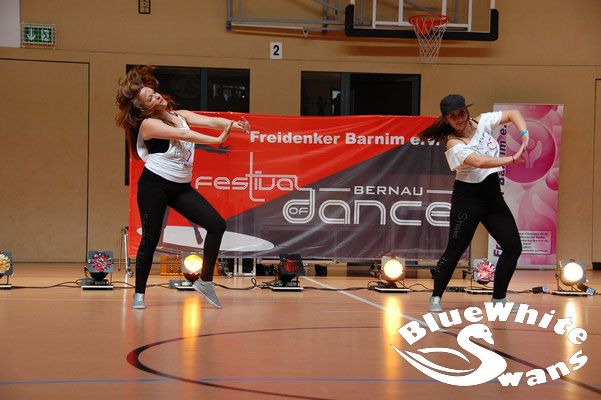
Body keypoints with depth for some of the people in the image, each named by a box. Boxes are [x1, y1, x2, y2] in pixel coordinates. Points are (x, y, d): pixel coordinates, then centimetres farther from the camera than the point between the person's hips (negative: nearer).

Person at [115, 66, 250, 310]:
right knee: (151, 238, -3)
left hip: (181, 187, 6)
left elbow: (209, 121, -8)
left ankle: (205, 281, 4)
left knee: (217, 225, -7)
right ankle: (139, 294, 10)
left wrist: (232, 124, -28)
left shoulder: (180, 115, 6)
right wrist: (217, 140, -34)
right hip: (154, 185, -6)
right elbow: (181, 135, -26)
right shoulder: (148, 124, -12)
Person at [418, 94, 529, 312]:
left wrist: (525, 135, -8)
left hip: (492, 195, 6)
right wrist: (512, 159, -33)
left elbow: (513, 113, 8)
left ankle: (498, 298, 12)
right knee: (455, 250, -6)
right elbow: (479, 162, -33)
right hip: (468, 198, -6)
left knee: (513, 247, 0)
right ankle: (436, 296, 11)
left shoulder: (481, 122, 0)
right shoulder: (454, 145, -18)